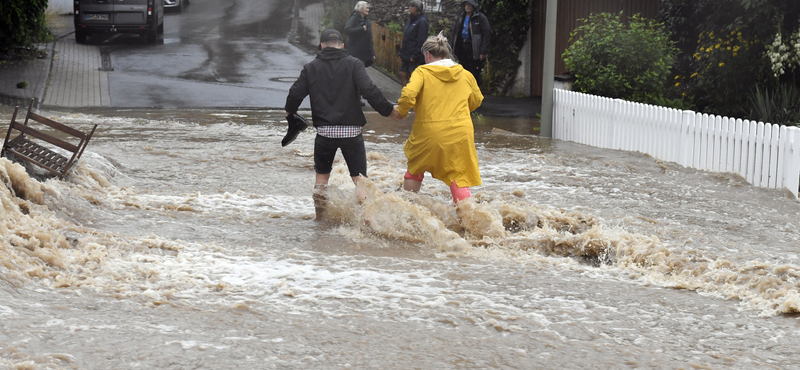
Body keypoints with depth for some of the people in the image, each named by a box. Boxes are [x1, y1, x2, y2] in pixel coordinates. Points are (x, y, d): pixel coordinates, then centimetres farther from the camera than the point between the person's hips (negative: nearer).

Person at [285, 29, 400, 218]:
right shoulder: (354, 64, -3)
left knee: (322, 175, 18)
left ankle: (320, 216, 23)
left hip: (324, 130, 2)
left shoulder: (311, 67, 5)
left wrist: (290, 111, 26)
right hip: (351, 130, -2)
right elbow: (370, 91, -14)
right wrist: (388, 110, -4)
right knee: (359, 177, 4)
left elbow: (295, 94, 5)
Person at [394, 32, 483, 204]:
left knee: (415, 170, 22)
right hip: (459, 135, 2)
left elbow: (408, 94, -20)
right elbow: (476, 101, 21)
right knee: (459, 177, 5)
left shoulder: (422, 72, -5)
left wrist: (401, 111, -2)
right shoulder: (465, 75, 8)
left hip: (428, 133, -2)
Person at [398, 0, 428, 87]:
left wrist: (415, 56, -18)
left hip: (416, 58, -9)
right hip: (406, 56, 9)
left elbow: (421, 41, -17)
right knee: (403, 74, 10)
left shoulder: (422, 21, -13)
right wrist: (401, 53, 14)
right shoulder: (411, 20, 14)